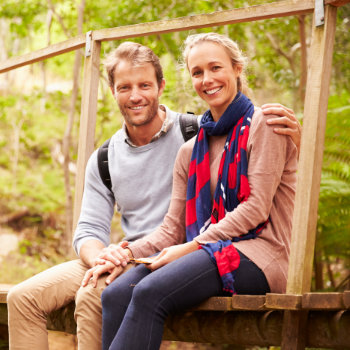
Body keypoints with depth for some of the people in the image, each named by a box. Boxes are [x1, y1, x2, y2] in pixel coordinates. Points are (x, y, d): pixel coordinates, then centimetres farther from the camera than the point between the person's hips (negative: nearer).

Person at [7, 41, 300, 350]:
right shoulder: (103, 161, 12)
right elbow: (89, 230, 9)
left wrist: (291, 136, -31)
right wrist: (99, 257, -16)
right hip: (128, 259, 6)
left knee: (91, 296, -31)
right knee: (23, 298, -8)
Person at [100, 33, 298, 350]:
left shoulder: (263, 124, 2)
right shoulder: (190, 151, 21)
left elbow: (256, 207, -7)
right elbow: (173, 228, 15)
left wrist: (194, 246, -13)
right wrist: (127, 252, -5)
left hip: (257, 252, -6)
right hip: (208, 252, 6)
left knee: (150, 293, -31)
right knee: (115, 294, -22)